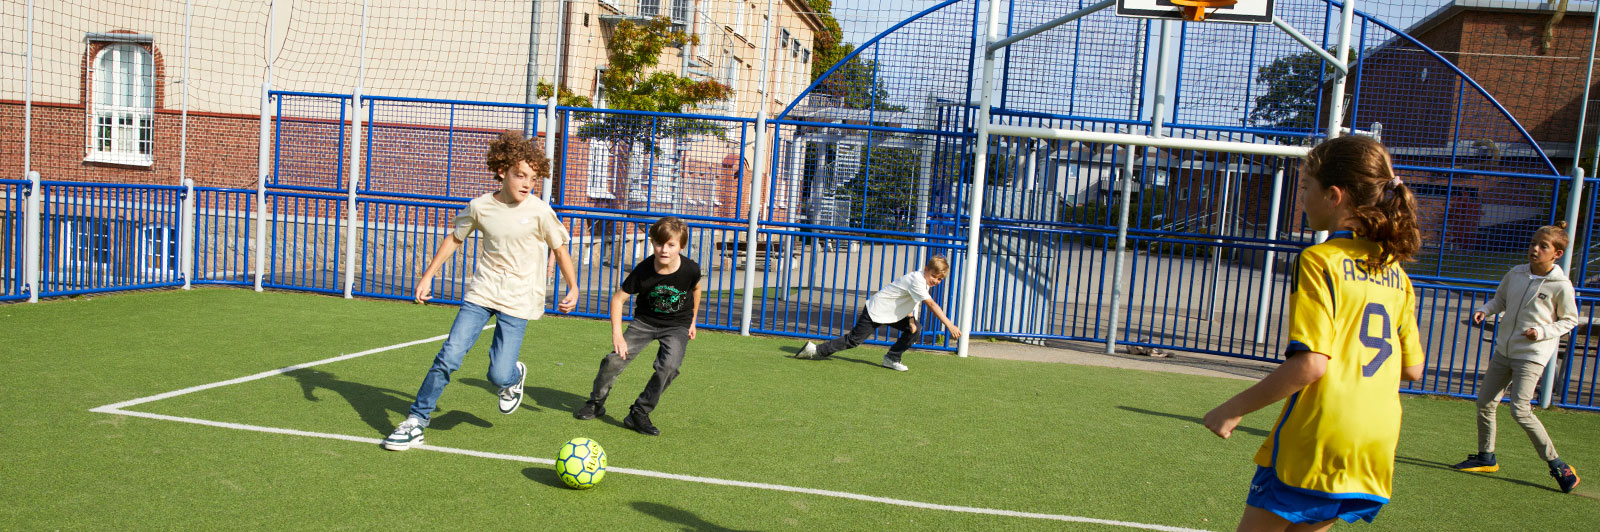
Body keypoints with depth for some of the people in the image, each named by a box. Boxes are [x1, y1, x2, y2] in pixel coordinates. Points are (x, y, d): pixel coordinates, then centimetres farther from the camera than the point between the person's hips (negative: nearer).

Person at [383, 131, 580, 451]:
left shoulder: (539, 211, -8)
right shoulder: (480, 207, -2)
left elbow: (559, 248, 4)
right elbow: (454, 239, 13)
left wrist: (573, 288, 3)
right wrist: (427, 276, 12)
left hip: (519, 302, -2)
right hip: (481, 293, 2)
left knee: (498, 375, -8)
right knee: (449, 356, -10)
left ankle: (514, 377, 30)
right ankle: (416, 420, 6)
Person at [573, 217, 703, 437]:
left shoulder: (690, 269, -20)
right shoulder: (643, 271, -22)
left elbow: (696, 289, 4)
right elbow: (618, 297, -13)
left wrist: (692, 321, 13)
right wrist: (617, 333, -23)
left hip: (678, 325, 0)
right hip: (645, 320, 1)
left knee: (669, 366, -25)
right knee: (615, 359, -12)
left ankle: (639, 414, -7)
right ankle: (596, 403, 17)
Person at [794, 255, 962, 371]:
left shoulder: (922, 279, 3)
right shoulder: (917, 281, -27)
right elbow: (932, 304, -34)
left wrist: (910, 319, -5)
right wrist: (950, 325, -35)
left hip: (892, 312, 9)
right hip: (876, 312, -9)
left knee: (913, 329, -1)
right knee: (854, 340, -4)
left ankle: (892, 359, 8)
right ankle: (815, 350, 5)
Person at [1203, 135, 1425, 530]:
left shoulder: (1320, 260, -12)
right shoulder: (1394, 272, 11)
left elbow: (1310, 362, -20)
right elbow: (1412, 368, 14)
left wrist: (1233, 409, -14)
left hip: (1314, 443, -7)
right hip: (1376, 452, 8)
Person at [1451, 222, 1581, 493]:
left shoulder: (1561, 285, -11)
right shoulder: (1515, 274, 2)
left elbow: (1570, 320, 0)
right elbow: (1500, 299, 16)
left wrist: (1543, 332, -15)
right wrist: (1484, 310, -4)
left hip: (1532, 355, -6)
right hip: (1504, 349, 6)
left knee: (1520, 410, -15)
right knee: (1485, 403, 8)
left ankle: (1556, 464, 2)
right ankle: (1486, 457, 24)